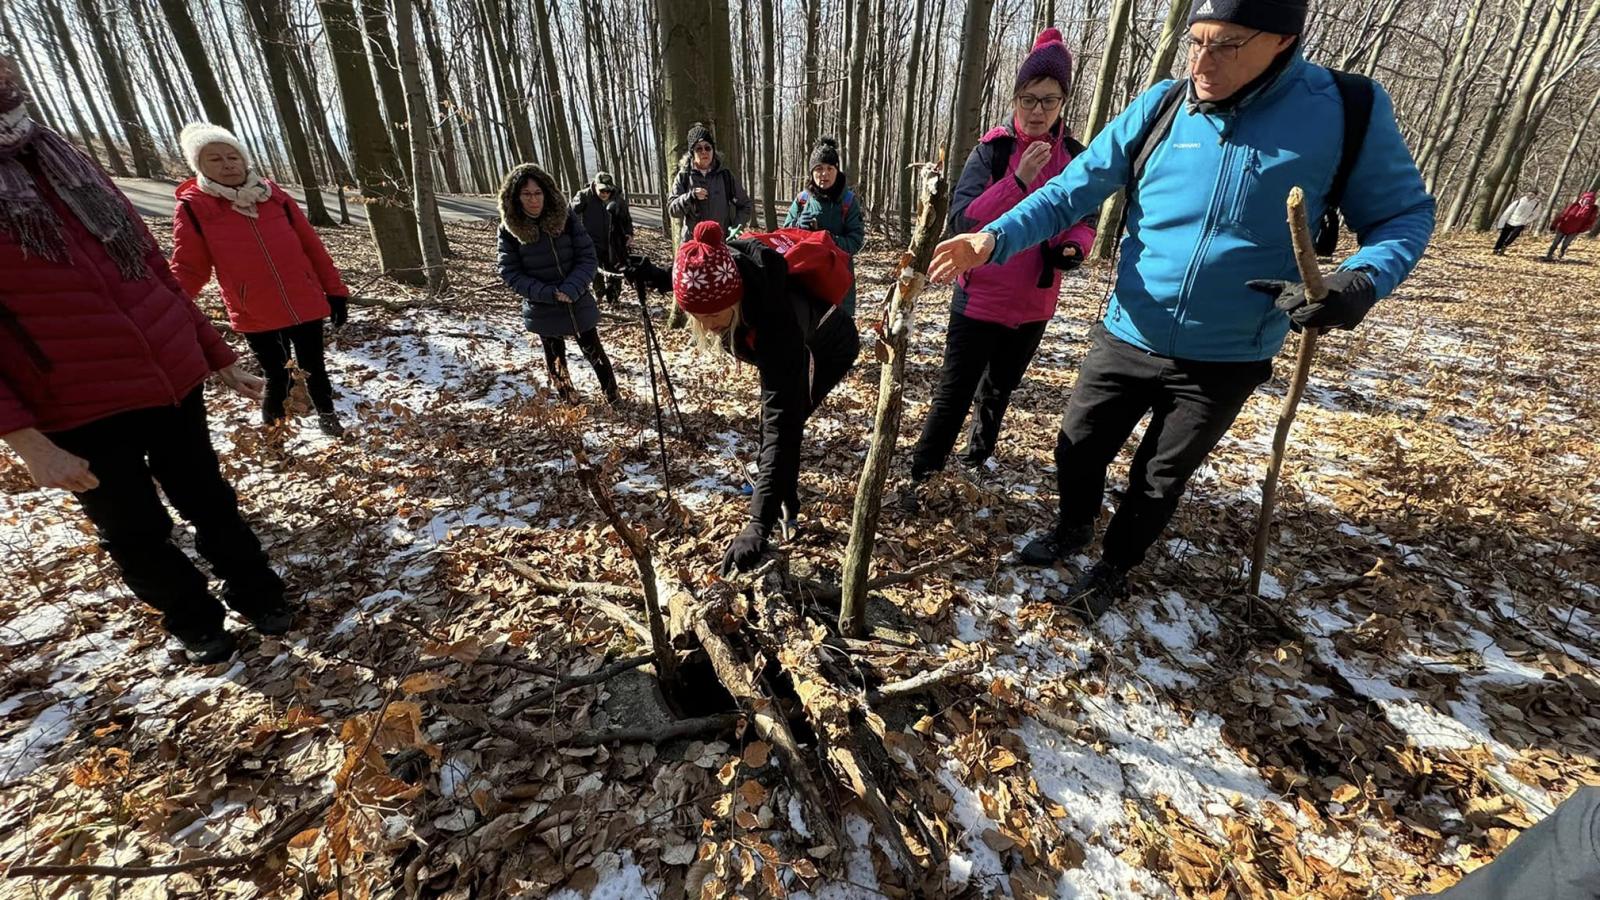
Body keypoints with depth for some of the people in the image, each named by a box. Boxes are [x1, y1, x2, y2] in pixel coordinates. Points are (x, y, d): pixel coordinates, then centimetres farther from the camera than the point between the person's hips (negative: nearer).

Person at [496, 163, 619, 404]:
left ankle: (613, 397, 28)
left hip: (579, 304, -1)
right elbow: (510, 273, -8)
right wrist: (548, 294, -19)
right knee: (556, 360, 16)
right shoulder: (509, 229, -8)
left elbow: (587, 258, -9)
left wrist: (570, 290, -22)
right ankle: (569, 401, 37)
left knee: (594, 352, 10)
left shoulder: (566, 218, -8)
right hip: (543, 310, 1)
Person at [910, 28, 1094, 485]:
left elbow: (1085, 220, 10)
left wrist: (1074, 247, -12)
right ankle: (921, 471, 11)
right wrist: (1019, 180, -29)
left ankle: (980, 451, 42)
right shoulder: (991, 150, -8)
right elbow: (963, 221, -18)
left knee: (1000, 388, 21)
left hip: (1034, 304, 5)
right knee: (954, 392, -3)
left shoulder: (1076, 157, 3)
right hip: (980, 300, -4)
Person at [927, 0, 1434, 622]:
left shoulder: (1349, 110, -10)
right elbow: (1073, 190, -6)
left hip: (1226, 360, -1)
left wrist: (1362, 282, -23)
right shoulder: (1160, 109, -6)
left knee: (1159, 483, 15)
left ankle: (1113, 570, 40)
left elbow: (1404, 214, -1)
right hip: (1127, 339, 2)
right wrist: (996, 238, -23)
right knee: (1077, 450, 13)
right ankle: (1074, 527, 45)